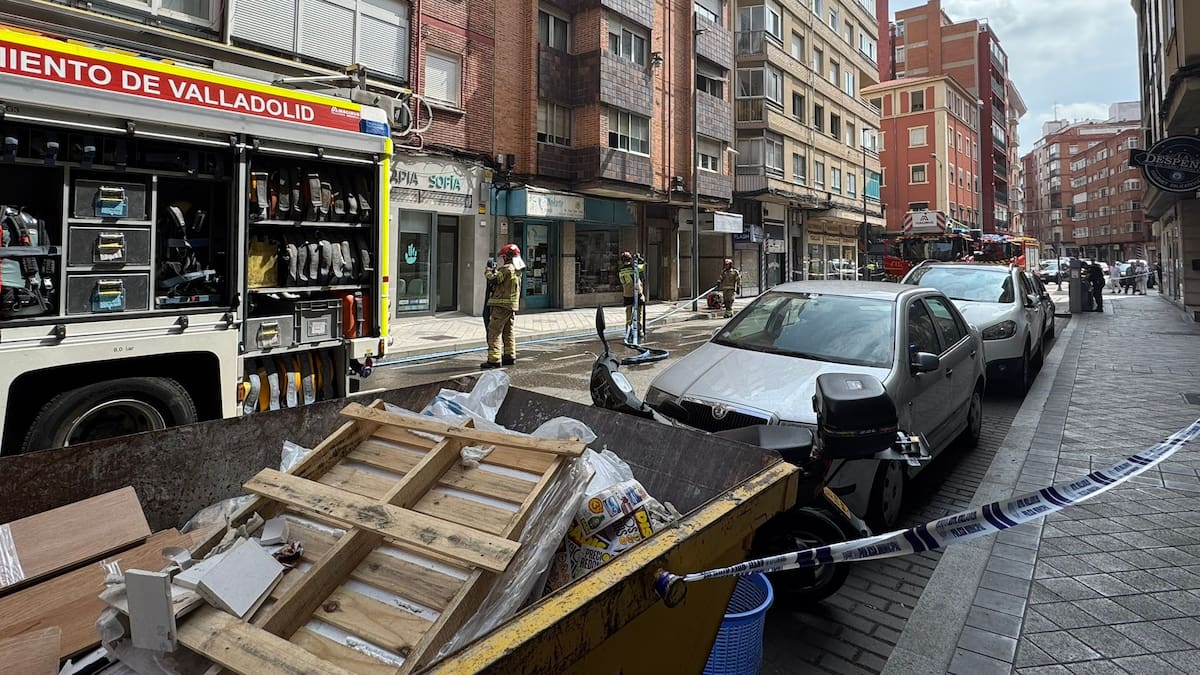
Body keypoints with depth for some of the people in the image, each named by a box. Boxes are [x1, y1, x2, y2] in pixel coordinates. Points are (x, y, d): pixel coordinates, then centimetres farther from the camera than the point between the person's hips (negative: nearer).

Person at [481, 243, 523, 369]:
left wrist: (488, 271, -1)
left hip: (502, 305, -9)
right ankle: (510, 356, 22)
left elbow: (493, 279, -19)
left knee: (494, 332, -7)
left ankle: (494, 359, -10)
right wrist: (495, 270, 15)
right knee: (508, 332, 17)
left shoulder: (507, 269, -15)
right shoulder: (517, 270, 14)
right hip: (512, 306, 9)